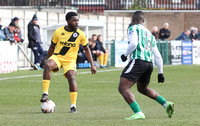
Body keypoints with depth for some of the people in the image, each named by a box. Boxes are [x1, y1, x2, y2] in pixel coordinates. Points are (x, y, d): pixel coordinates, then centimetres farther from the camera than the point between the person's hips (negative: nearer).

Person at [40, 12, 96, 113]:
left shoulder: (80, 34, -2)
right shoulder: (58, 32, -4)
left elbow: (86, 49, 9)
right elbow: (52, 47, 11)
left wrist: (92, 65, 7)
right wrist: (48, 60, 15)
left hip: (70, 60, 0)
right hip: (57, 57, 0)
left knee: (71, 78, -24)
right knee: (47, 65, -32)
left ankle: (73, 105, -15)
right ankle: (45, 94, -30)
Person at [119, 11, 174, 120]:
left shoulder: (133, 28, 5)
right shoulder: (149, 34, 26)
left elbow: (134, 44, -14)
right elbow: (157, 55, 24)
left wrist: (125, 55, 0)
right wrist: (160, 72, 27)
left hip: (138, 61, -8)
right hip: (149, 63, 8)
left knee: (123, 88, -11)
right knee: (142, 89, 30)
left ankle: (138, 113, -26)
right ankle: (166, 104, 19)